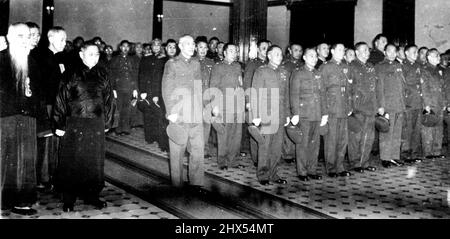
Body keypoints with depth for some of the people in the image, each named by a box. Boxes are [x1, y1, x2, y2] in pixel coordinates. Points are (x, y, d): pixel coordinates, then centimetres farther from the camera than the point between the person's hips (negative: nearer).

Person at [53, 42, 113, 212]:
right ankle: (68, 199, 12)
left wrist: (107, 122, 9)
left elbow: (108, 99, 12)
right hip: (74, 124, -3)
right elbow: (61, 99, -3)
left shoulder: (102, 74, 7)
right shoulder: (72, 75, -4)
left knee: (95, 161, 9)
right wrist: (60, 125, -6)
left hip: (96, 125, 3)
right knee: (72, 161, 2)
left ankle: (91, 195, 22)